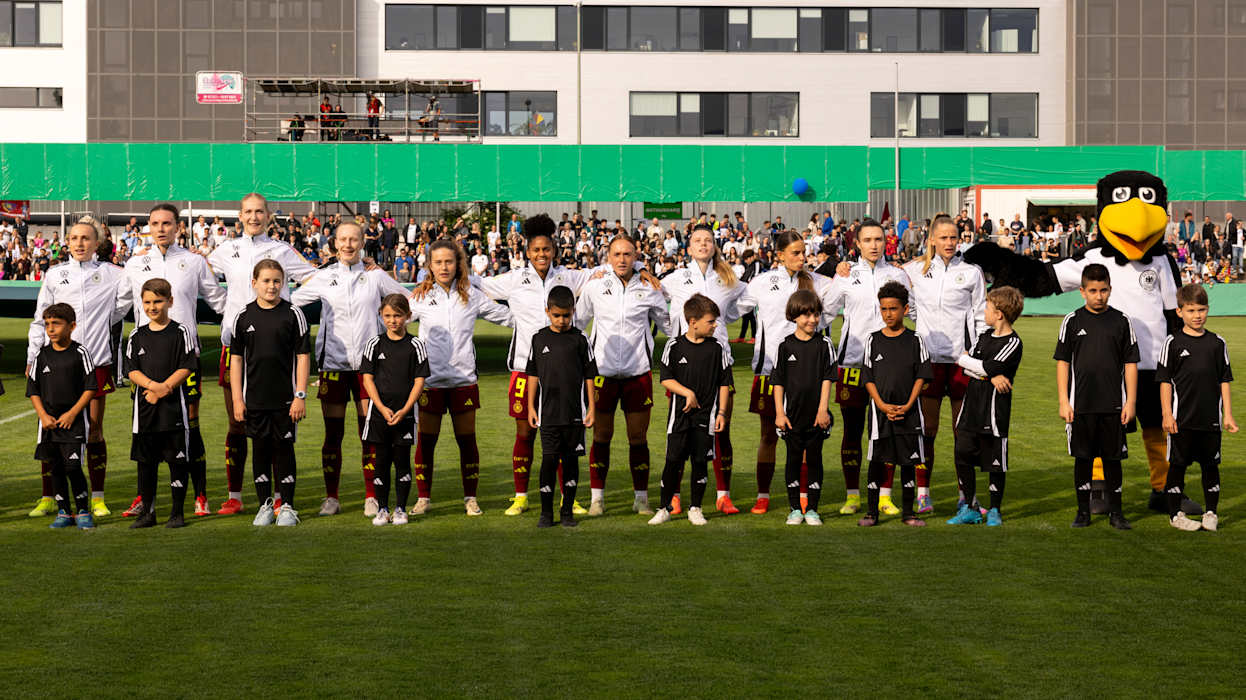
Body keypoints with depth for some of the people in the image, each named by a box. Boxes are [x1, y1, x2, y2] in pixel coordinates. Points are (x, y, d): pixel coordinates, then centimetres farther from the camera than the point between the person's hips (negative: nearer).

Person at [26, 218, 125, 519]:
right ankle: (48, 498, 8)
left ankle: (97, 498, 8)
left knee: (94, 430, 2)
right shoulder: (54, 274, 10)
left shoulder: (111, 274, 6)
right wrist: (32, 358, 8)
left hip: (96, 361, -1)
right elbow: (40, 319, 12)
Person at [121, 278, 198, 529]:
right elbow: (132, 370, 4)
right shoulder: (137, 336, 10)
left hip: (174, 407, -3)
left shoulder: (181, 333, 0)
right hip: (144, 408, 3)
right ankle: (148, 512, 16)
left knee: (177, 460, -1)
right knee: (145, 461, 7)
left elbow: (186, 368, -6)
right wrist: (153, 385, -14)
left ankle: (178, 512, 8)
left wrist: (162, 390, -15)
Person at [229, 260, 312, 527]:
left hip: (285, 399, -2)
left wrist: (300, 395, -8)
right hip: (254, 399, 2)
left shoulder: (293, 314, -2)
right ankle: (265, 505, 17)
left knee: (284, 449, 3)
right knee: (260, 450, 7)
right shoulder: (244, 317, 4)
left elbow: (303, 356, -2)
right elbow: (236, 358, 7)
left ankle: (286, 506, 12)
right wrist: (237, 398, 2)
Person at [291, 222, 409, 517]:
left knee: (370, 431, -1)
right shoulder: (323, 277, 6)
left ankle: (371, 497, 6)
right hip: (333, 362, 0)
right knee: (333, 432, 1)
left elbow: (407, 300, 16)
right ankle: (331, 498, 10)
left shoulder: (375, 276, 5)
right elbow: (290, 302, 15)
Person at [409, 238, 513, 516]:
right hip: (430, 379, 0)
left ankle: (470, 498, 15)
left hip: (463, 378, 0)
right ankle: (423, 498, 14)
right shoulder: (421, 297, 4)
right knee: (426, 440, 3)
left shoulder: (472, 296, 5)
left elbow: (509, 317, 12)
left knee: (467, 440, 4)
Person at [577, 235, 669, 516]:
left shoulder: (648, 289, 3)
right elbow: (577, 321, 15)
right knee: (601, 435, 4)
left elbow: (667, 322, 16)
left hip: (638, 373, 0)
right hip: (603, 371, 0)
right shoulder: (594, 287, 3)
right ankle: (597, 497, 11)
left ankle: (641, 498, 12)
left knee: (638, 437, 3)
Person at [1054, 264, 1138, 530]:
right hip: (1080, 406, 0)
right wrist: (1063, 401, -3)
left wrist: (1130, 402, -1)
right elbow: (1062, 362, 4)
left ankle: (1116, 512, 15)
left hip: (1113, 406, 0)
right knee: (1082, 458, 4)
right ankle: (1083, 511, 15)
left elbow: (1130, 364, 5)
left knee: (1113, 459, 5)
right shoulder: (1072, 321, 2)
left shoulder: (1122, 321, 3)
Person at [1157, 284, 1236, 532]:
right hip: (1181, 418, -2)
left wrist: (1228, 415, 5)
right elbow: (1165, 381, -1)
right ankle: (1175, 514, 14)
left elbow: (1224, 380, 9)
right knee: (1178, 465, 4)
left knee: (1211, 465, 8)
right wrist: (1167, 414, -6)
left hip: (1211, 418, 2)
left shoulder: (1217, 343, 6)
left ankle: (1210, 512, 20)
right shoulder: (1173, 343, -1)